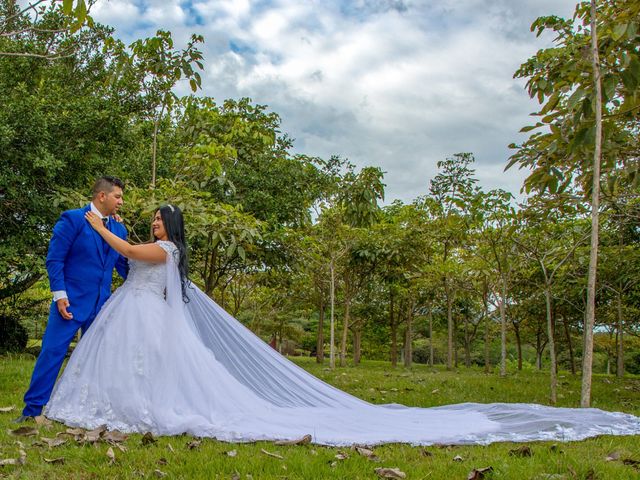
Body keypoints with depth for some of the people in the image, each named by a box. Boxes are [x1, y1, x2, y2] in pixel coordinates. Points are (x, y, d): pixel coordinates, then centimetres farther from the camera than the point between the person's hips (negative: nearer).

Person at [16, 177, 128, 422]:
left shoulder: (119, 229, 10)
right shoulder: (72, 219, -7)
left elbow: (124, 267, 14)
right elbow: (54, 259, -9)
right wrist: (60, 295, -15)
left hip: (101, 305, 6)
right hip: (71, 301, -6)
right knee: (52, 351, -4)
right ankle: (33, 408, 6)